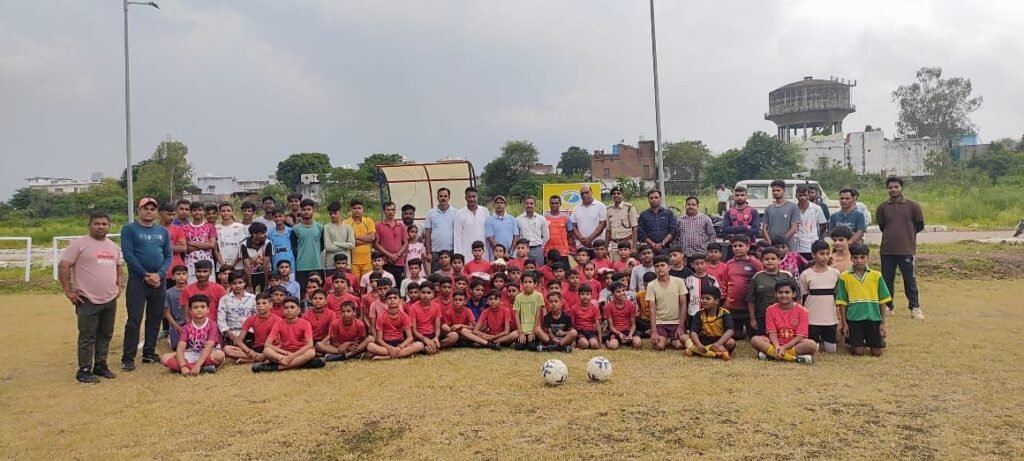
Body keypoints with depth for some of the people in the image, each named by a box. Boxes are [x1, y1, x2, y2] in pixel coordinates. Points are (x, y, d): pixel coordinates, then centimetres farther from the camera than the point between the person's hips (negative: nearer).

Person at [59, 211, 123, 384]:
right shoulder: (79, 244, -8)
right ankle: (84, 371, 7)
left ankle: (100, 366, 24)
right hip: (88, 300, -6)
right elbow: (63, 267, -9)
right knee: (87, 337, -1)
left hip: (110, 300, 6)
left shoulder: (113, 247, 13)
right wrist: (68, 291, -12)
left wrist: (119, 287, 14)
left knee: (105, 335, 13)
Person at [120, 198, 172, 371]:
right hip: (137, 280, -4)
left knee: (155, 319, 9)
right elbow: (128, 255, -10)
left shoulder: (163, 231, 11)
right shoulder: (129, 229, -1)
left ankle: (149, 353, 19)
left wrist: (159, 274, -10)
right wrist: (145, 275, -13)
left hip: (159, 281, 4)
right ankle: (128, 358, 1)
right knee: (134, 320, -5)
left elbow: (168, 256, 6)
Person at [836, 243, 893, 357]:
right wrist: (844, 323, -1)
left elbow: (883, 301, 5)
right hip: (854, 319, -1)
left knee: (877, 352, 2)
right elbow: (842, 302, 2)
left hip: (874, 318, 1)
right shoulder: (844, 277, -1)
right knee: (858, 351, -4)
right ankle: (849, 343, 27)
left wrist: (883, 323, 2)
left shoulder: (876, 275, 3)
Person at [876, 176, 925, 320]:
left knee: (910, 280, 3)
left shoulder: (912, 205, -2)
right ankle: (887, 306, 19)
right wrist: (892, 234, 7)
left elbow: (919, 225, 6)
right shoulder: (883, 207, 4)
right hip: (887, 250, 2)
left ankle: (915, 307, 13)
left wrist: (907, 233, 9)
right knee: (887, 279, 8)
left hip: (906, 249, -2)